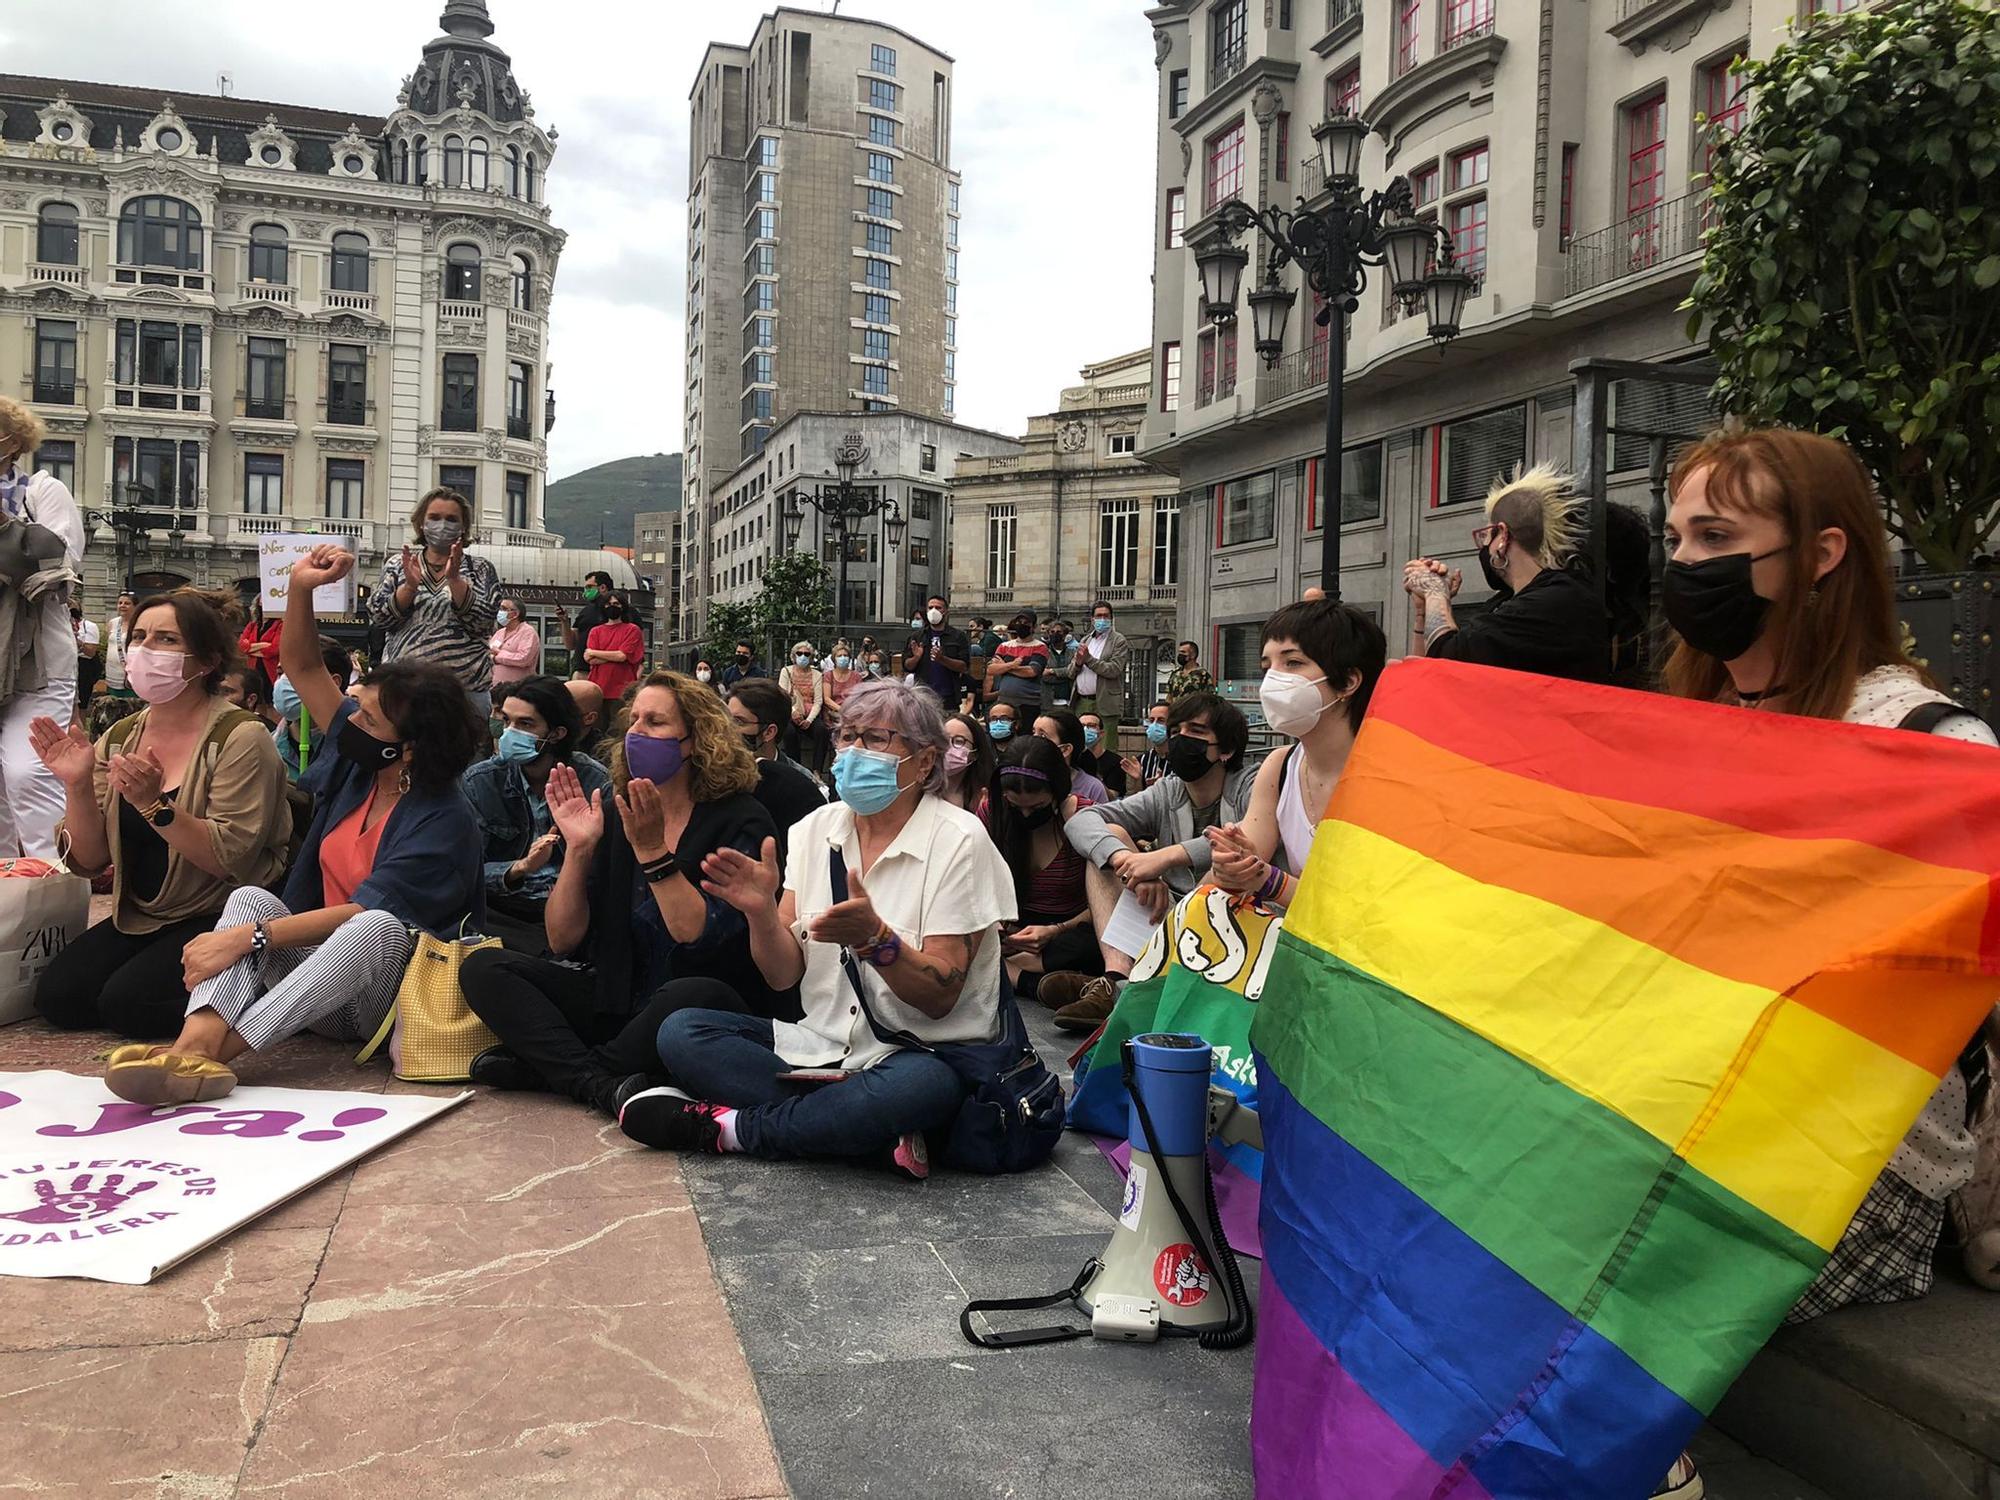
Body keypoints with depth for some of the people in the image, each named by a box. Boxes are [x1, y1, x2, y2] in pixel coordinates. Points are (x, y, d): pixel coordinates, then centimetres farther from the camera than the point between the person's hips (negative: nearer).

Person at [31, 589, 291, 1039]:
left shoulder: (239, 737, -14)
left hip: (220, 917, -6)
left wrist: (154, 805, -31)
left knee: (129, 1004, -22)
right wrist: (77, 786, -13)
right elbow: (88, 861, 2)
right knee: (57, 995, -11)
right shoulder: (119, 739, 5)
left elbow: (232, 859, -21)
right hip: (140, 919, 7)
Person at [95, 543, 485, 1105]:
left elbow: (361, 911, -25)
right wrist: (302, 588, -4)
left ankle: (217, 1049, -43)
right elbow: (304, 668, 10)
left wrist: (247, 936, -29)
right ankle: (199, 1038, -41)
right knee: (250, 897, -17)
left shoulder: (443, 821, -17)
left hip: (388, 994, -7)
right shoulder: (358, 762, 6)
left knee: (375, 927, -38)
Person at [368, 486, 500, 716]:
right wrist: (410, 585, -12)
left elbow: (480, 619, -5)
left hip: (466, 687, -1)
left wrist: (454, 578, -16)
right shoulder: (398, 565, 13)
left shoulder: (479, 568, 8)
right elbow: (379, 616, 2)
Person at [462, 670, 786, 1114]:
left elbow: (706, 942, -19)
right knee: (484, 968, -10)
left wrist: (653, 852, -21)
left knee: (696, 996, -39)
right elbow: (562, 942, 3)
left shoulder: (740, 821, -7)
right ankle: (602, 1086, -28)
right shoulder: (613, 814, 7)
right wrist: (579, 848, -9)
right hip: (616, 1004, 5)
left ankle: (544, 1064, -17)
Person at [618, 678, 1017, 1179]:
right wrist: (761, 910, -17)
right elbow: (783, 976, 3)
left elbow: (941, 997, -13)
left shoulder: (958, 842, -9)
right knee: (680, 1031, -13)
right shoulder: (816, 829, 6)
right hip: (823, 1044, 5)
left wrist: (871, 937, -30)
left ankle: (728, 1126, -16)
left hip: (921, 1052, -5)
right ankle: (880, 1140, -20)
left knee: (921, 1084, -39)